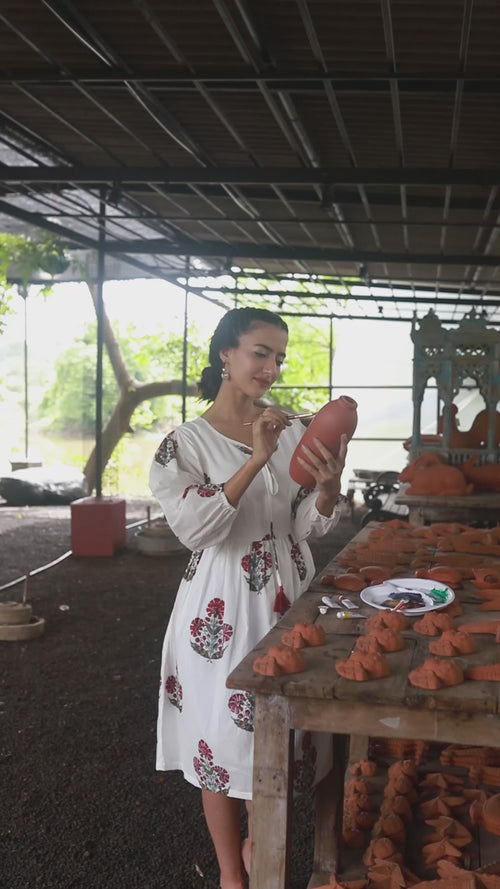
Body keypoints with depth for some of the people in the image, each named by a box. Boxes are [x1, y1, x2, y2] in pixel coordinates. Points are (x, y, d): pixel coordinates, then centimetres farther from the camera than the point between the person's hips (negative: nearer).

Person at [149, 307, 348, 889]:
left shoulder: (291, 431, 4)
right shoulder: (187, 442, -9)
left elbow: (308, 525, 1)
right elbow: (194, 528, -22)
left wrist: (329, 486, -21)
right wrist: (255, 461, -29)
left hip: (285, 599, 5)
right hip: (222, 605, -4)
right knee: (225, 736, 7)